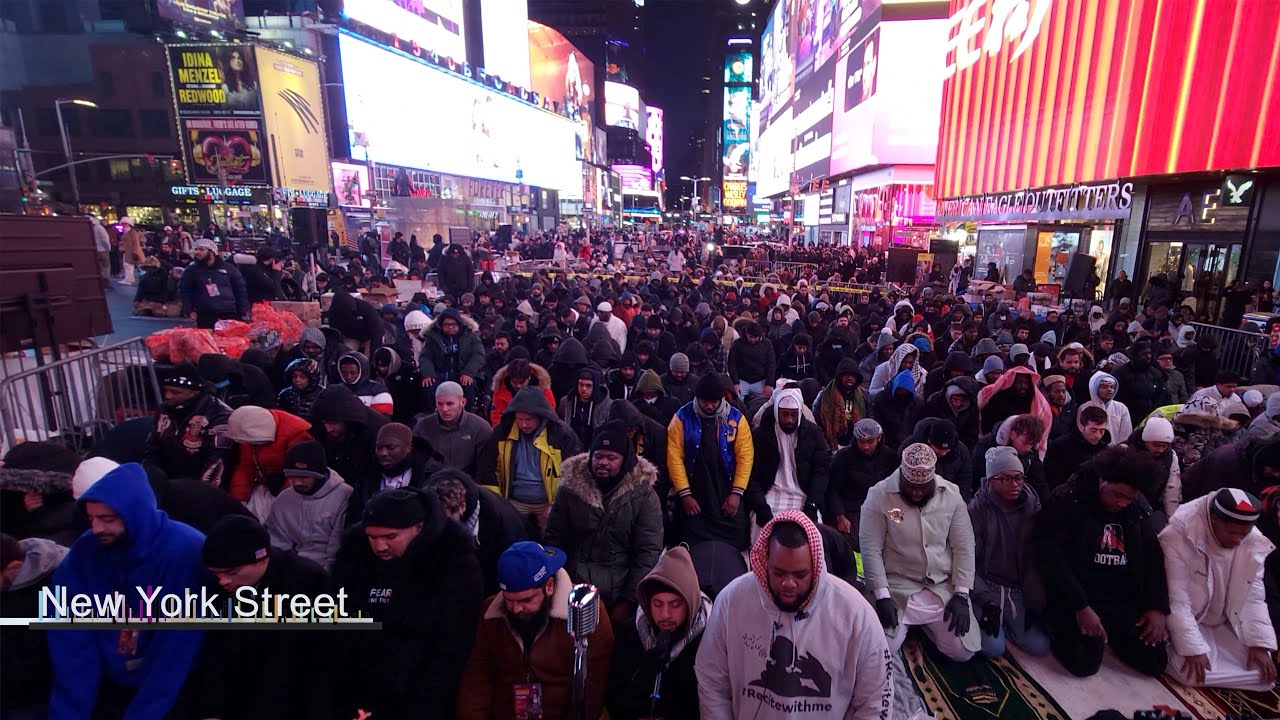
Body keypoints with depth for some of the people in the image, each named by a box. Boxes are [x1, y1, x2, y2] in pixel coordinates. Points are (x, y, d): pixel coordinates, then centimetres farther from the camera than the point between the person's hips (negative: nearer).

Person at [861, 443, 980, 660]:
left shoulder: (951, 495, -4)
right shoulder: (879, 495, -15)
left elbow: (964, 547, 1)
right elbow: (871, 550, -13)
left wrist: (961, 594, -7)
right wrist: (882, 597, -18)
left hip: (943, 586, 3)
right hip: (897, 586, -3)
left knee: (964, 652, -4)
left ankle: (926, 624, 26)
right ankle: (906, 625, 19)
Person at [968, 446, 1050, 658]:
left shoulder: (1033, 509, -1)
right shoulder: (977, 510, -13)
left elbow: (1037, 558, 2)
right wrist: (987, 602, -18)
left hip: (1020, 589, 4)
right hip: (986, 586, -4)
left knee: (1040, 646, -10)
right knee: (994, 648, -18)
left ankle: (1006, 623, 18)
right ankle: (988, 616, 14)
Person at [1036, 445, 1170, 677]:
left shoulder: (1138, 512, 7)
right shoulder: (1065, 501, -15)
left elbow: (1153, 561, 11)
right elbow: (1051, 558, -19)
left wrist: (1157, 608, -2)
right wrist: (1081, 607, -22)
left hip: (1125, 601, 6)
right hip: (1079, 598, -6)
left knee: (1156, 662, -3)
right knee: (1086, 663, -20)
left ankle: (1110, 635, 25)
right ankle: (1063, 630, 12)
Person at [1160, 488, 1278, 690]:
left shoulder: (1254, 542, -10)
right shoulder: (1178, 537, -28)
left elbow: (1253, 597, -3)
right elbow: (1177, 600, -25)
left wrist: (1259, 644, -11)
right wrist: (1193, 649, -26)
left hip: (1225, 624, 6)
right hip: (1188, 621, -6)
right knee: (1193, 673, -25)